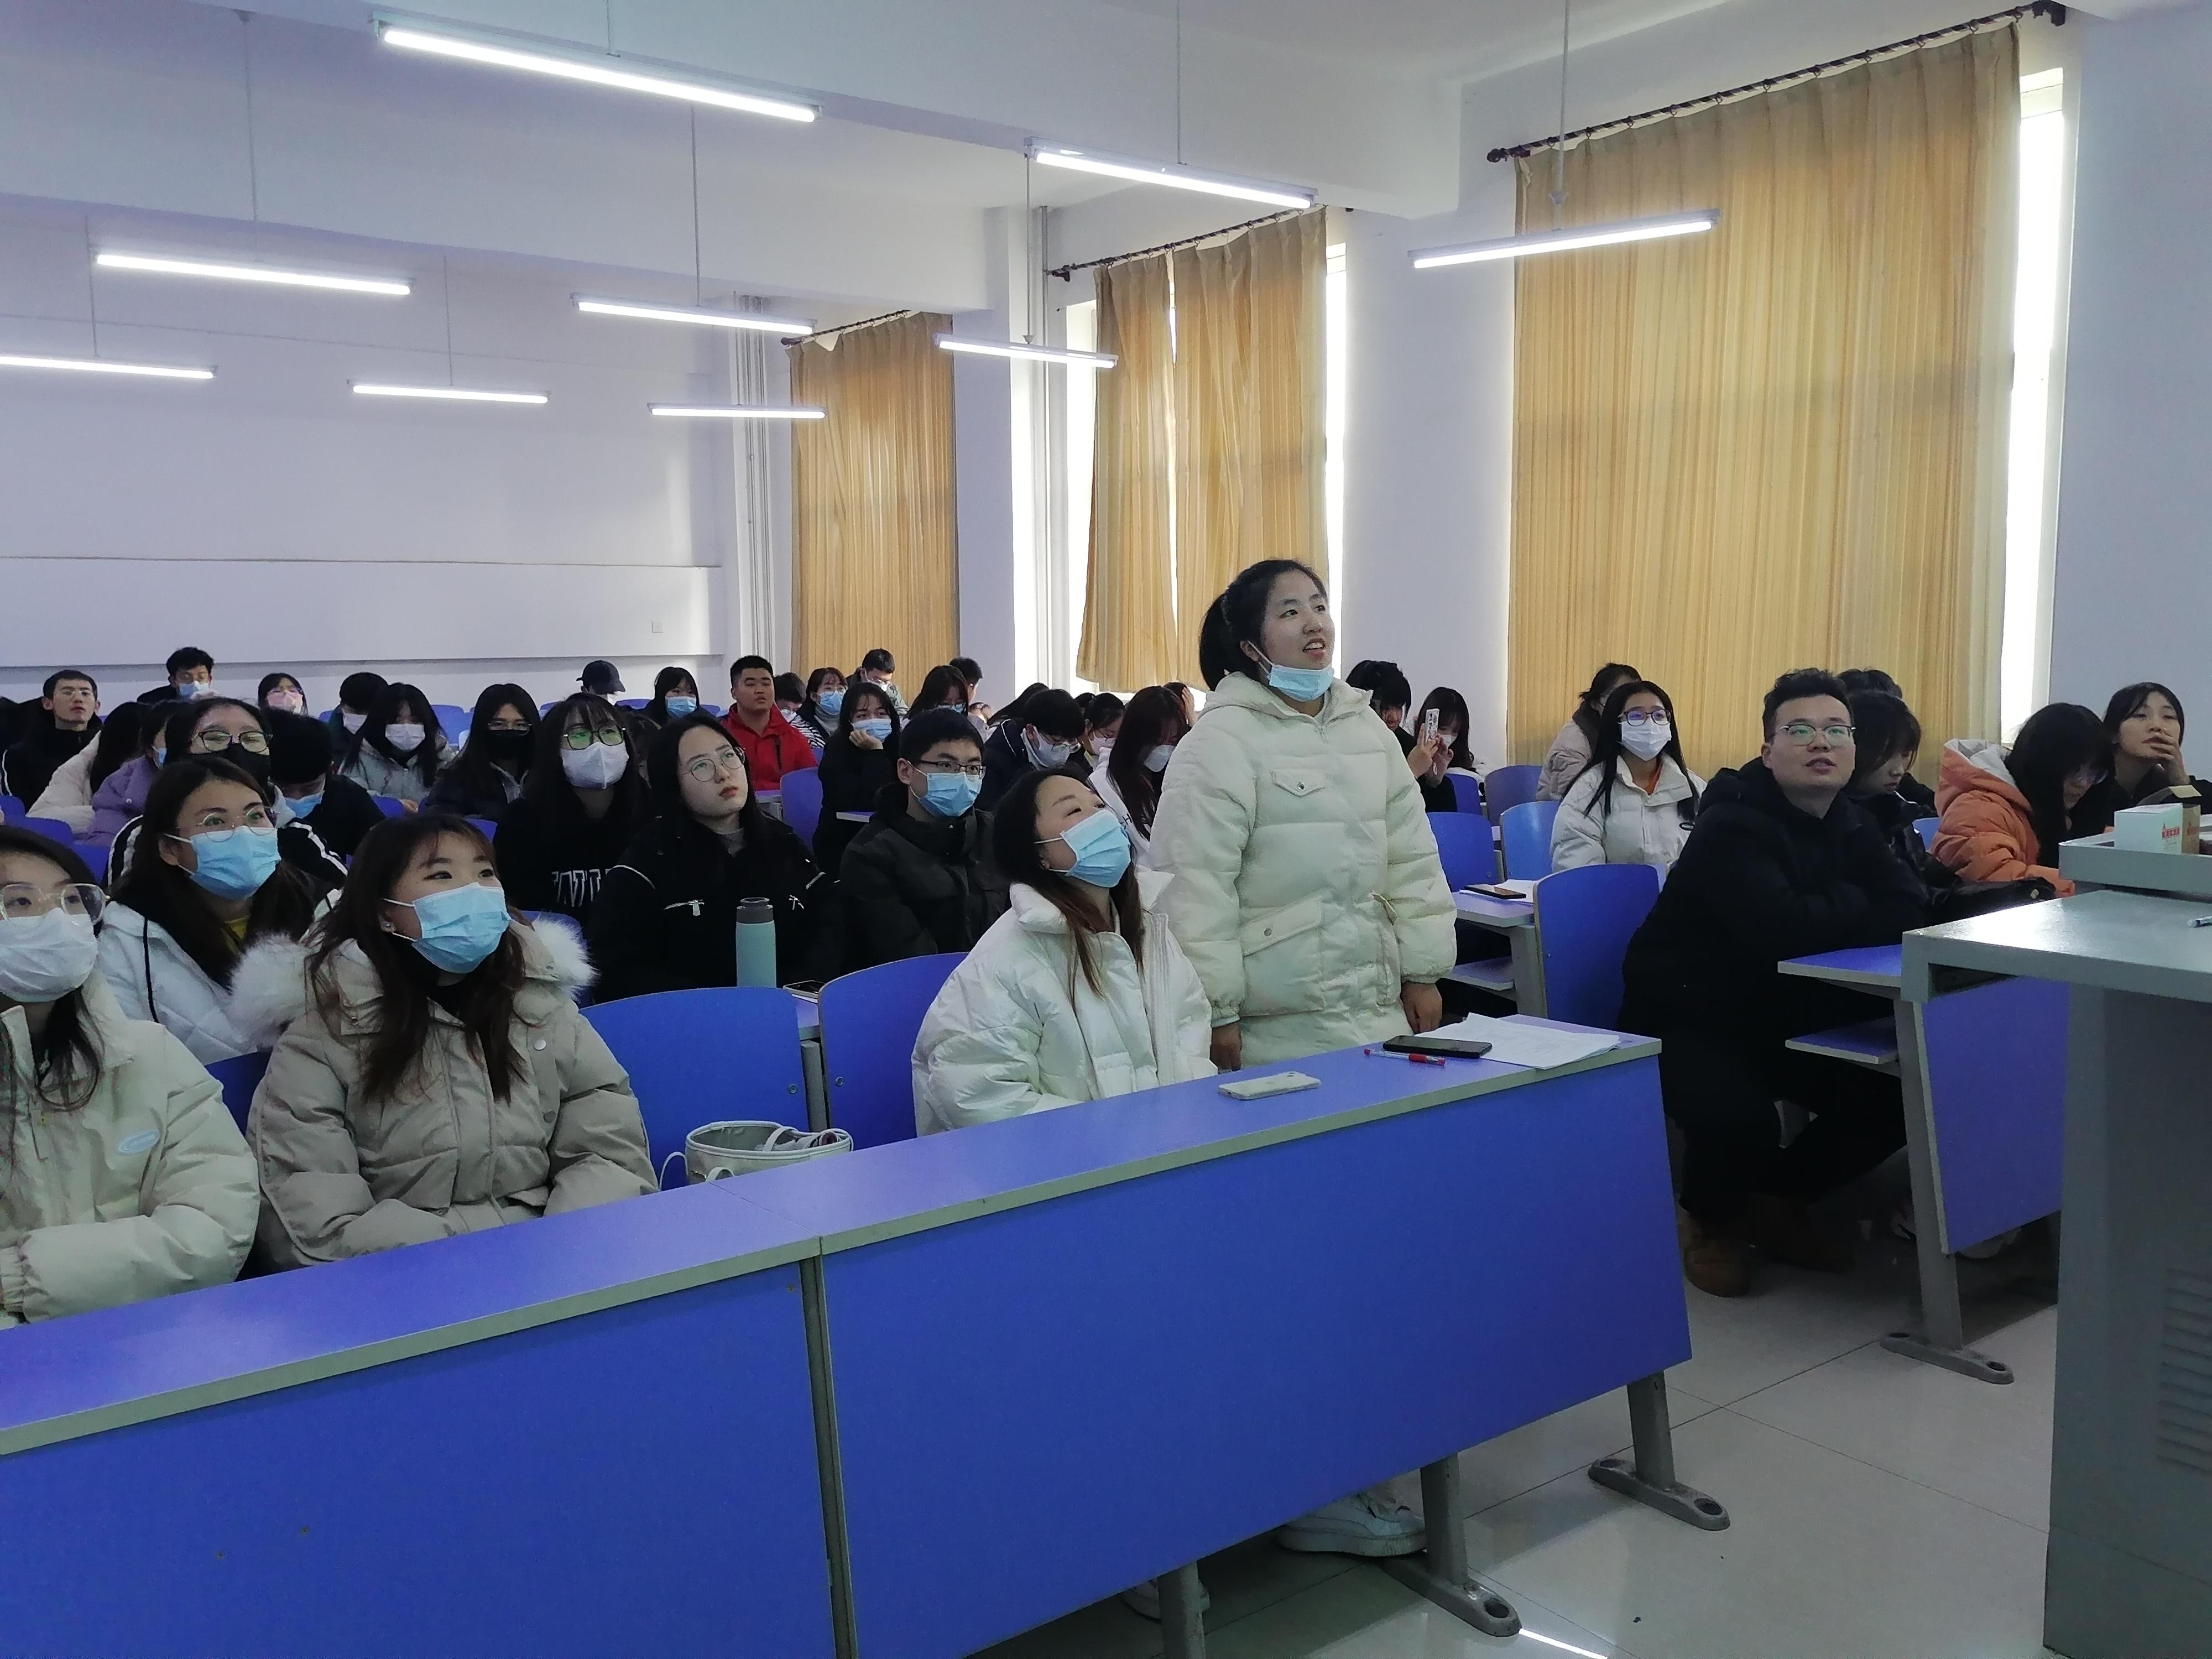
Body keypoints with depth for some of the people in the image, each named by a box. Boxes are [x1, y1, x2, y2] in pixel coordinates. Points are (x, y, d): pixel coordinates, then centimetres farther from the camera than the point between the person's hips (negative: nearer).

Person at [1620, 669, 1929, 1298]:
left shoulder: (1852, 826, 5)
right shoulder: (1732, 825, -22)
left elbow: (1911, 911, -9)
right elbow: (1781, 929, -36)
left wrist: (1820, 915, -25)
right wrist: (1852, 907, -16)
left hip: (1788, 1016, 8)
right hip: (1688, 1018, -8)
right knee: (1737, 1118, -33)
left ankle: (1775, 1202, 18)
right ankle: (1709, 1219, 3)